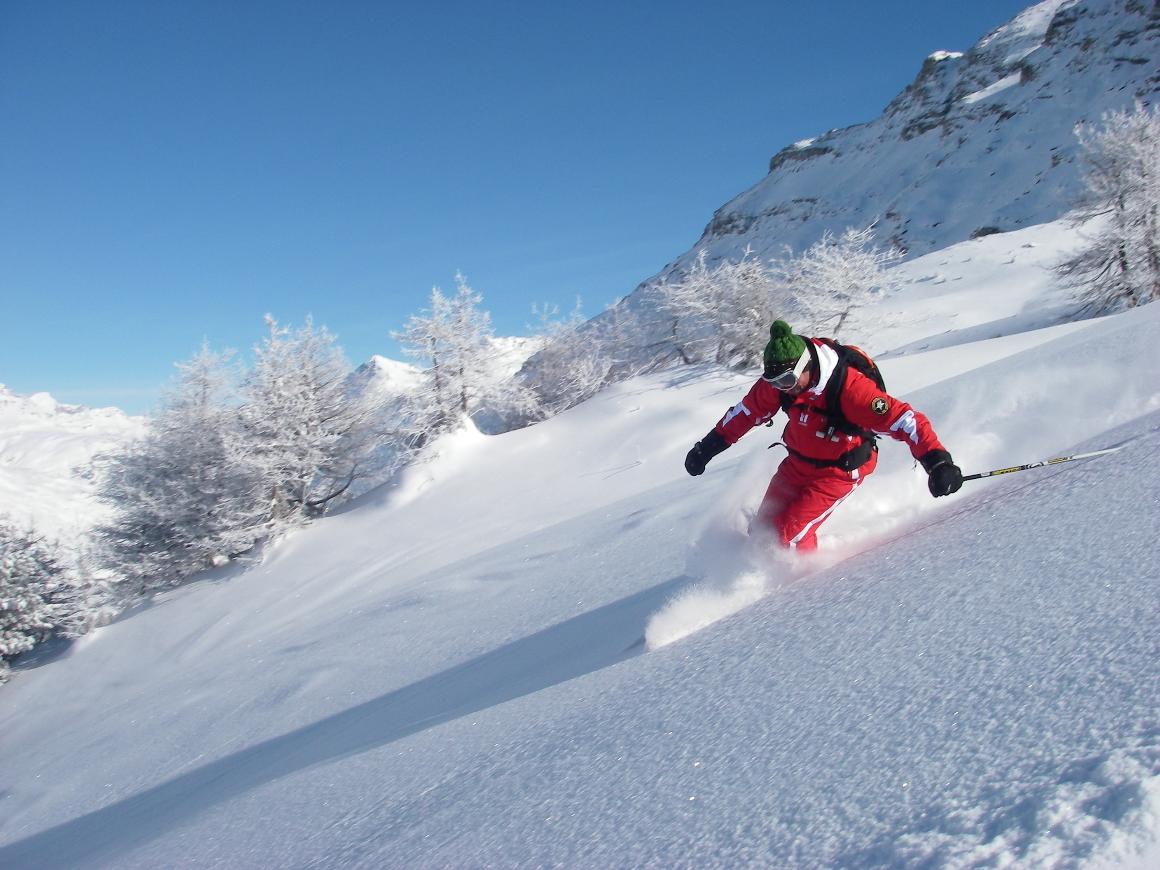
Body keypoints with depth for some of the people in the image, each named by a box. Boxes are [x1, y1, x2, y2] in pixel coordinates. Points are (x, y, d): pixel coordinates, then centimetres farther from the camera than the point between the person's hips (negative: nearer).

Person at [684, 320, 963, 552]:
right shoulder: (777, 382, -15)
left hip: (840, 471, -6)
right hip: (797, 463, 6)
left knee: (790, 534, -16)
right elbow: (748, 411, 2)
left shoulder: (849, 387, -34)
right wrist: (709, 446, 5)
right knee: (764, 527, 7)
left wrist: (937, 461, -46)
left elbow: (903, 419, -35)